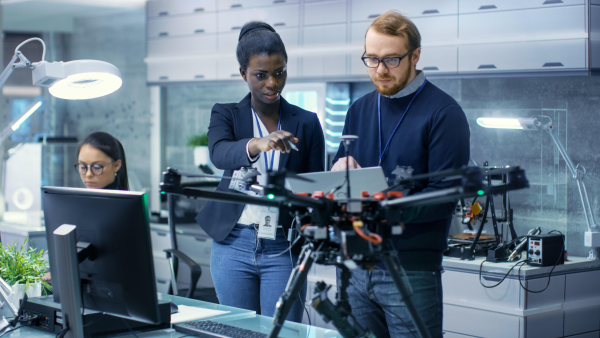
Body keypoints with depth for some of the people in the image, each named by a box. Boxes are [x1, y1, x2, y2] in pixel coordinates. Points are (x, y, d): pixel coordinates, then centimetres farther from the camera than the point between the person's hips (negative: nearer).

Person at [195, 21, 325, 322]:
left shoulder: (307, 123, 5)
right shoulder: (226, 114, 3)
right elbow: (219, 153, -20)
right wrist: (256, 145, -40)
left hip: (284, 249, 0)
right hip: (234, 244, 0)